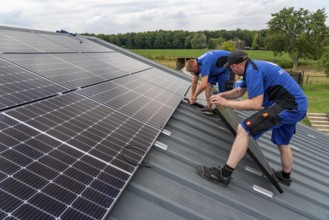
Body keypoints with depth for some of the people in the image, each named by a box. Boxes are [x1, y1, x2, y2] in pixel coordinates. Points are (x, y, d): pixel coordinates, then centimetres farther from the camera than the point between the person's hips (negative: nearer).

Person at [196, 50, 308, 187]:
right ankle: (285, 176, 51)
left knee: (243, 129, -16)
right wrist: (221, 95, 17)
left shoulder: (253, 71, -15)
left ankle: (224, 175, -13)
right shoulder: (254, 67, 16)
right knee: (282, 143, 28)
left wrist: (226, 103, -15)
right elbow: (239, 91, 28)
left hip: (288, 106, -10)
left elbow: (256, 104, -20)